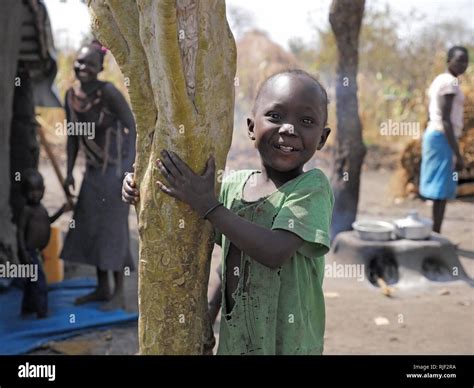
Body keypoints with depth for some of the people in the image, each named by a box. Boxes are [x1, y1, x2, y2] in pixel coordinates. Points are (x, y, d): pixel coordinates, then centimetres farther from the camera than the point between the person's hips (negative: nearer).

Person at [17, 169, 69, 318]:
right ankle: (42, 312, -4)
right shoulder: (26, 210, -16)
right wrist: (23, 251, -25)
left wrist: (61, 211, 20)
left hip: (35, 252, 9)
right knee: (39, 282, -9)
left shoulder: (41, 208, 11)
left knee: (31, 281, 20)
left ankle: (27, 308, 32)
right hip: (29, 252, -9)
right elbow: (20, 230, -19)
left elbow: (47, 222, 29)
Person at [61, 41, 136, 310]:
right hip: (94, 169, 7)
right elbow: (73, 136, 10)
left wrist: (129, 167, -28)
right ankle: (102, 288, 23)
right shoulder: (71, 96, 2)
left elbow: (131, 127, -20)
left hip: (116, 167, -7)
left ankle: (119, 294, 8)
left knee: (113, 226, -3)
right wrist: (70, 172, 11)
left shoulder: (108, 92, -18)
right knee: (89, 225, 10)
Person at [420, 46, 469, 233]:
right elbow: (445, 120, -19)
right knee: (441, 190, -9)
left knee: (439, 191, 10)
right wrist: (457, 153, -20)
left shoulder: (439, 80, 17)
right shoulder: (450, 82, -12)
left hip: (433, 135, 10)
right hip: (443, 138, -10)